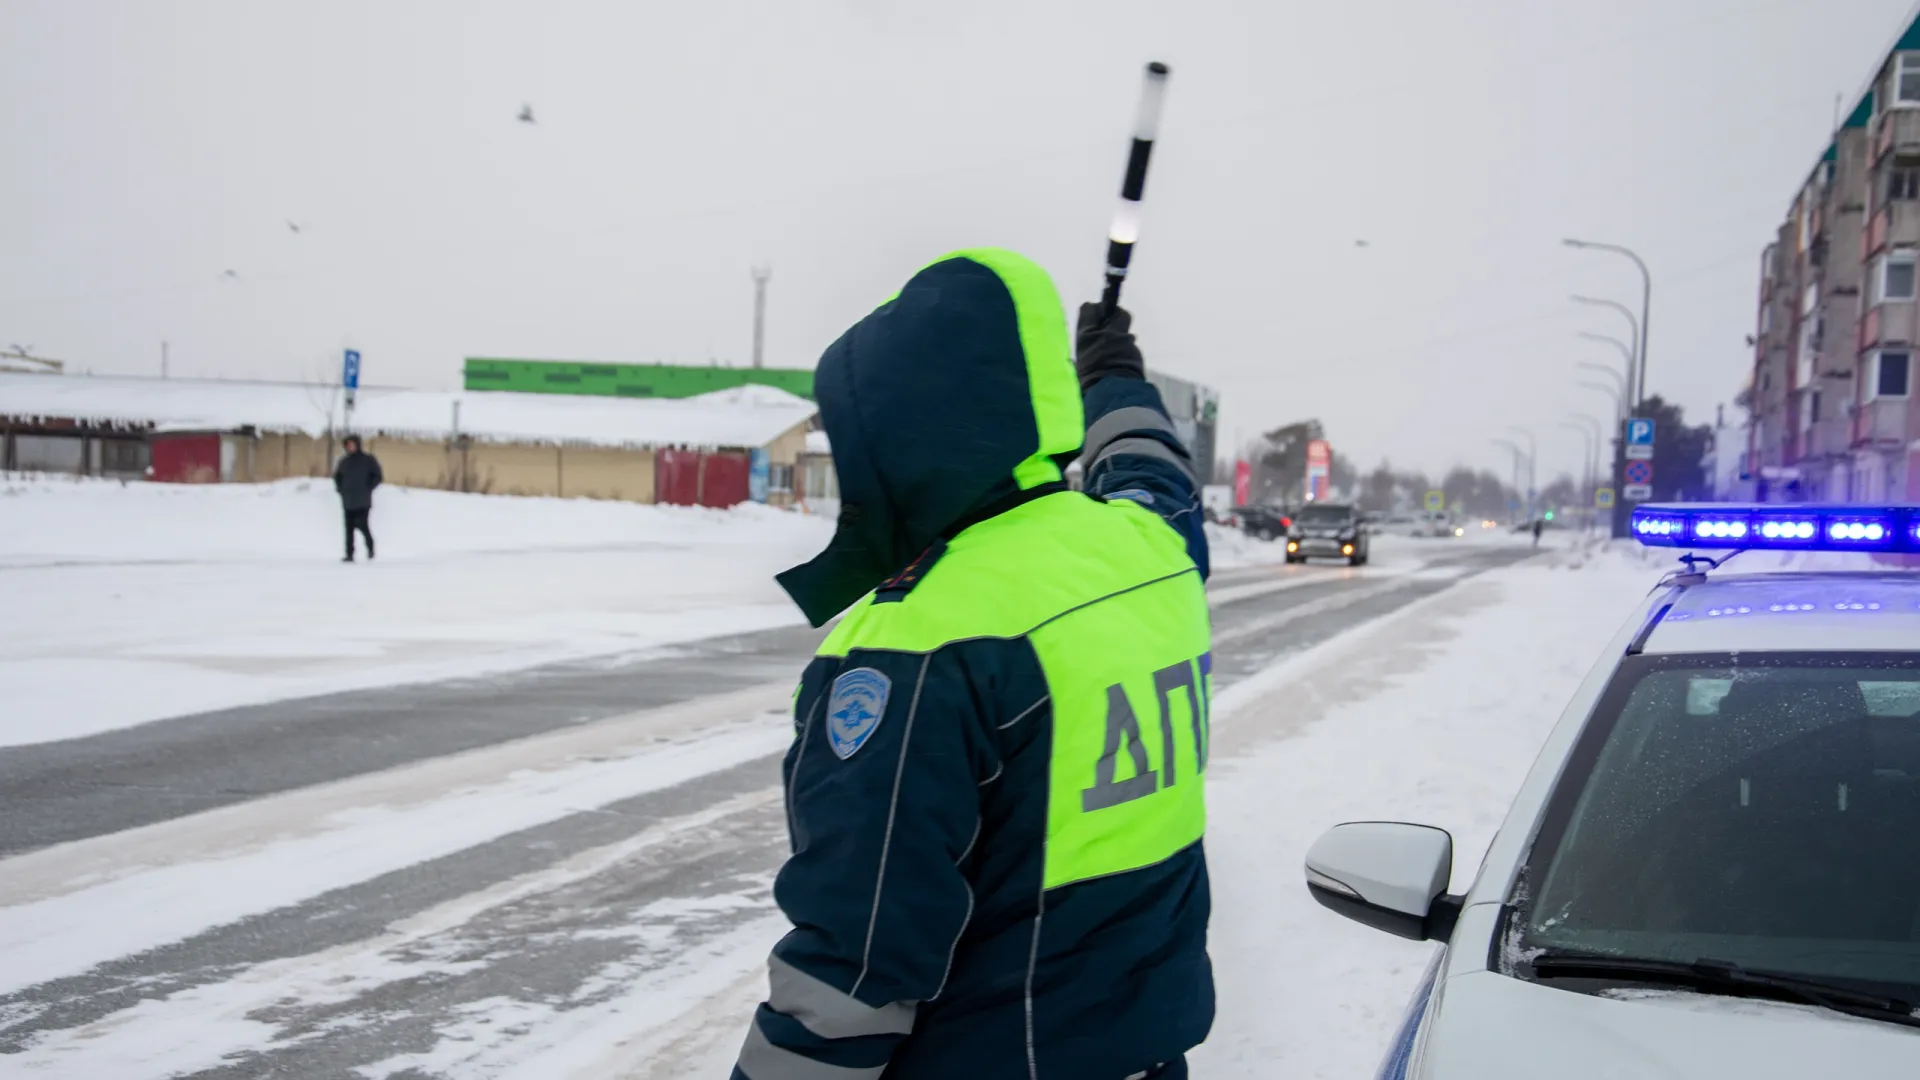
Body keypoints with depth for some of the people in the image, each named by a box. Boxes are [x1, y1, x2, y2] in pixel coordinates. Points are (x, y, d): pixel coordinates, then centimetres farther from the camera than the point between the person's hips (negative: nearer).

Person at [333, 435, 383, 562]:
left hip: (362, 502, -4)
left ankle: (370, 546, 14)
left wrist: (367, 489, -8)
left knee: (361, 524, -12)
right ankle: (349, 554, 4)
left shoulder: (368, 460, -2)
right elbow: (337, 475, 24)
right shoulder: (344, 461, 10)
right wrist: (340, 489, 11)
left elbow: (378, 476, -2)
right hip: (348, 501, 4)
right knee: (349, 528, 1)